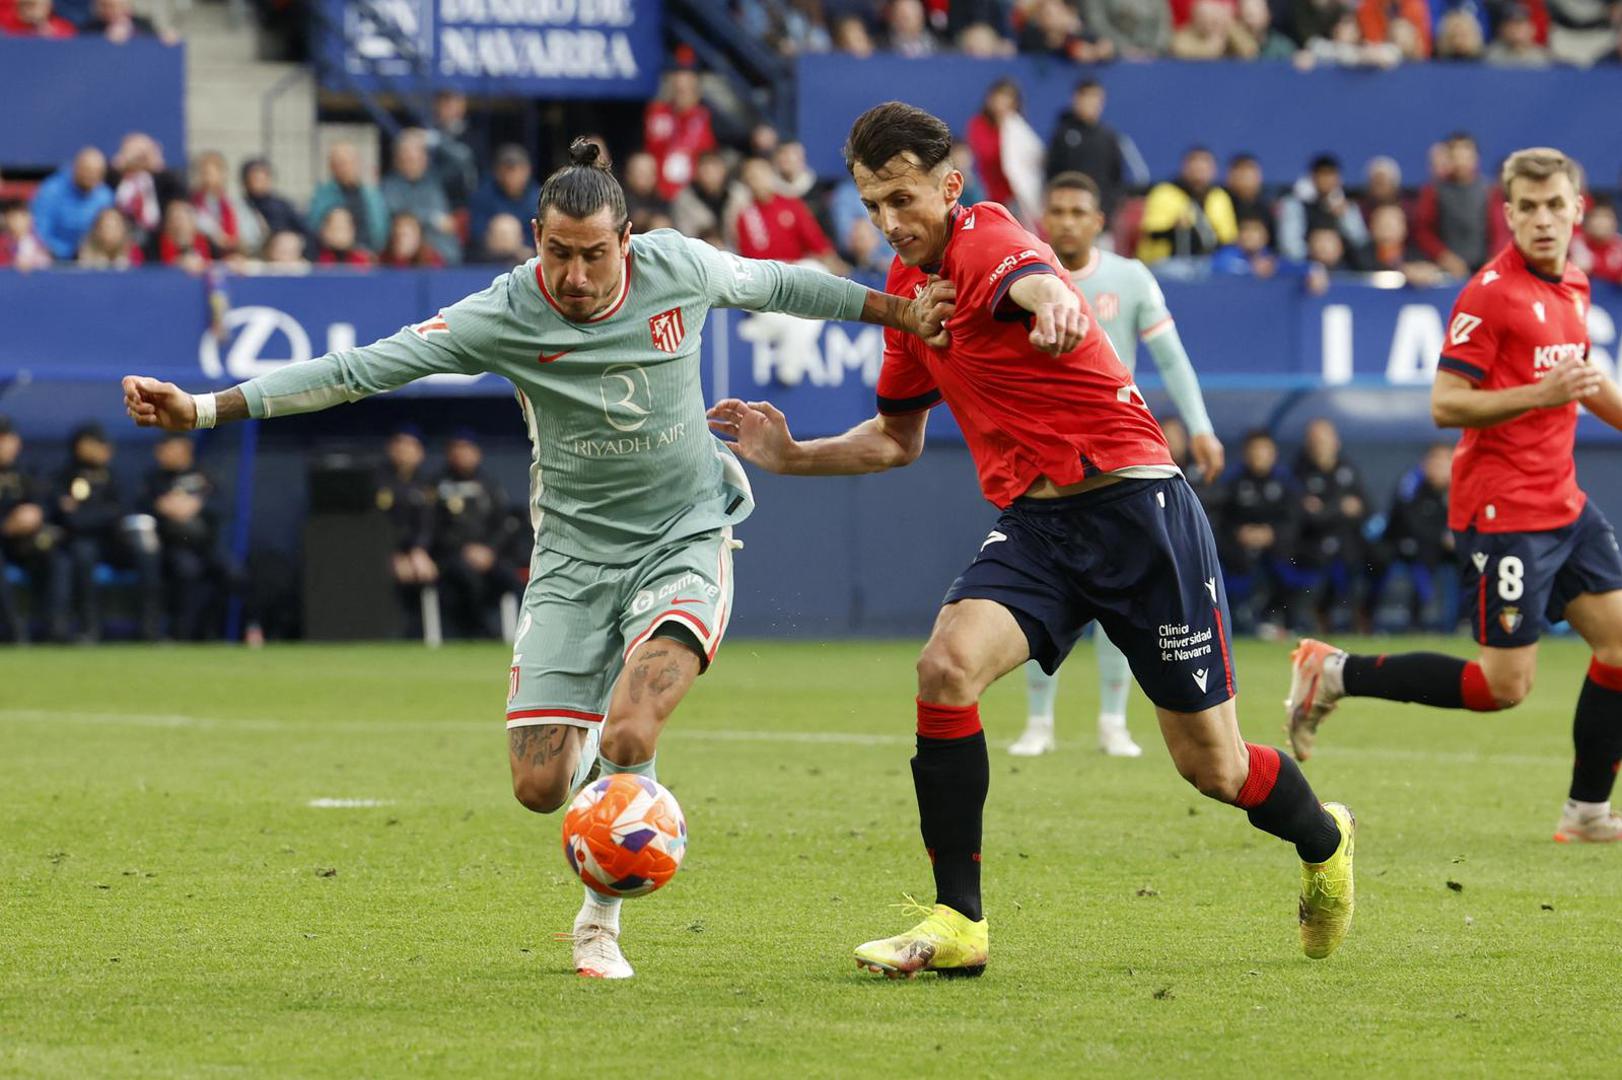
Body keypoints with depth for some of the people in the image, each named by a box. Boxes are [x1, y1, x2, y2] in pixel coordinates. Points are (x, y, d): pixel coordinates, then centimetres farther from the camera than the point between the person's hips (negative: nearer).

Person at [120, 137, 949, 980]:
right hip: (575, 552, 1)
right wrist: (201, 410, -26)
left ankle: (600, 918, 3)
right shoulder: (504, 317, -15)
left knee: (628, 738, -24)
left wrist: (903, 312, 19)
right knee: (539, 785, -7)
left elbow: (777, 285, 9)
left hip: (686, 539, -1)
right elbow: (359, 370, -19)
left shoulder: (679, 269, -11)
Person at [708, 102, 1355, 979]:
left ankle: (1322, 840, 36)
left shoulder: (987, 239, -14)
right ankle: (958, 924, -16)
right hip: (1032, 525, 6)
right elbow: (898, 437, 25)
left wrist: (1055, 306, -66)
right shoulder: (909, 282, 10)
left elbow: (1035, 280, -42)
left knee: (1212, 766, 2)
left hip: (1135, 506, -6)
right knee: (946, 670, -22)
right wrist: (789, 456, 12)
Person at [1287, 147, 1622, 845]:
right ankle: (1335, 675, 3)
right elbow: (1444, 404, -19)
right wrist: (1541, 394, -26)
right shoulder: (1491, 292, -15)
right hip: (1502, 511, -8)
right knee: (1505, 685, -8)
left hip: (1562, 504, 8)